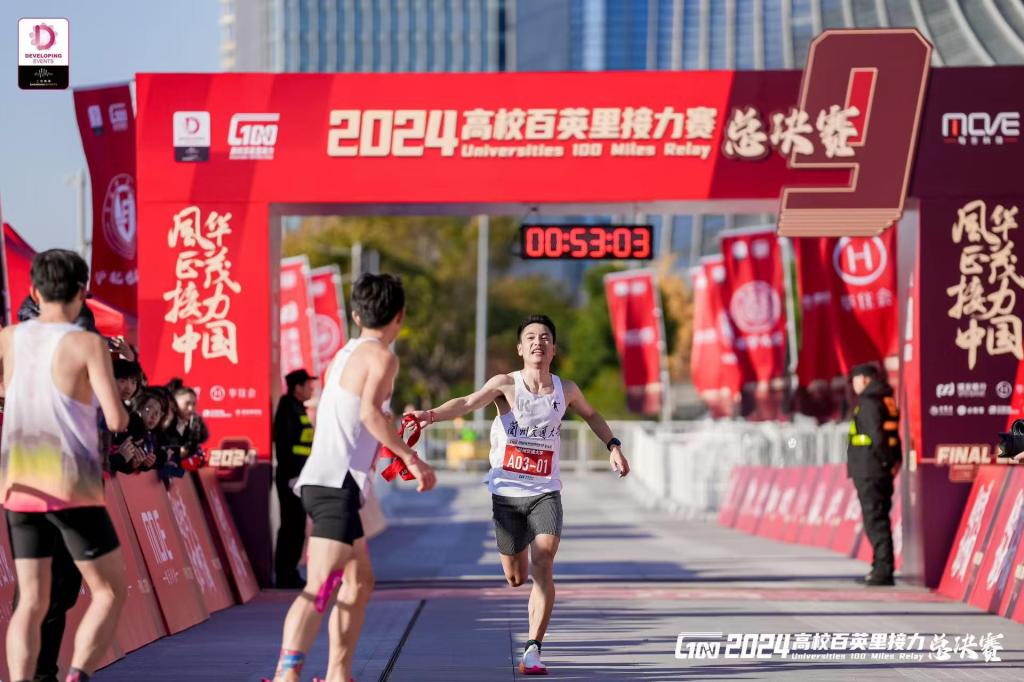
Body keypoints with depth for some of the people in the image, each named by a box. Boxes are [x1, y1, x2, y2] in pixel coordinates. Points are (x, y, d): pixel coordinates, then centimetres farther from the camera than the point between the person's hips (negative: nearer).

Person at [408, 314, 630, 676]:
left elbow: (591, 415, 25)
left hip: (545, 493, 1)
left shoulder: (566, 390, 2)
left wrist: (613, 446, 15)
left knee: (543, 563, -19)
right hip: (507, 493, -1)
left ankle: (533, 650, -17)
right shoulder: (506, 385, -8)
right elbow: (469, 402, -27)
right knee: (516, 578, 7)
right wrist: (432, 414, -45)